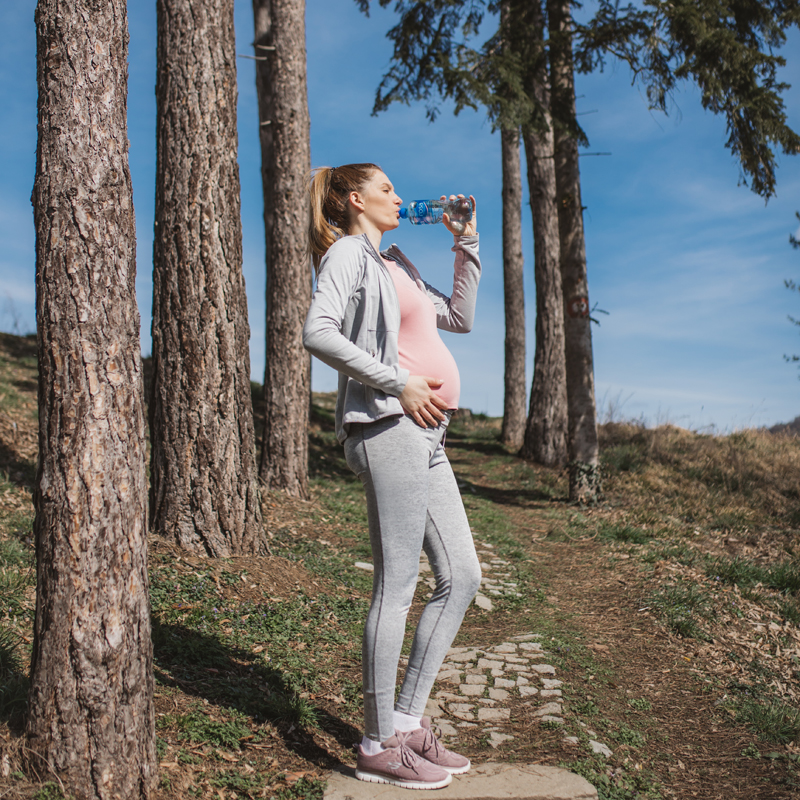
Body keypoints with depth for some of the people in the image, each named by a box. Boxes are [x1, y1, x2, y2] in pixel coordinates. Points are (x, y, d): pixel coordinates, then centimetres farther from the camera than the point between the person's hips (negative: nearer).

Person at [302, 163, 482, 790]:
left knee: (462, 578, 8)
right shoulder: (350, 252, 1)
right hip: (387, 426, -9)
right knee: (397, 585, -7)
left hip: (425, 436, 10)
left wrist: (467, 243, 25)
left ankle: (408, 721, 15)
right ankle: (380, 746, 4)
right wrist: (398, 382, -17)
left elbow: (461, 318, 31)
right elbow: (318, 332, -15)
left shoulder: (395, 264, 27)